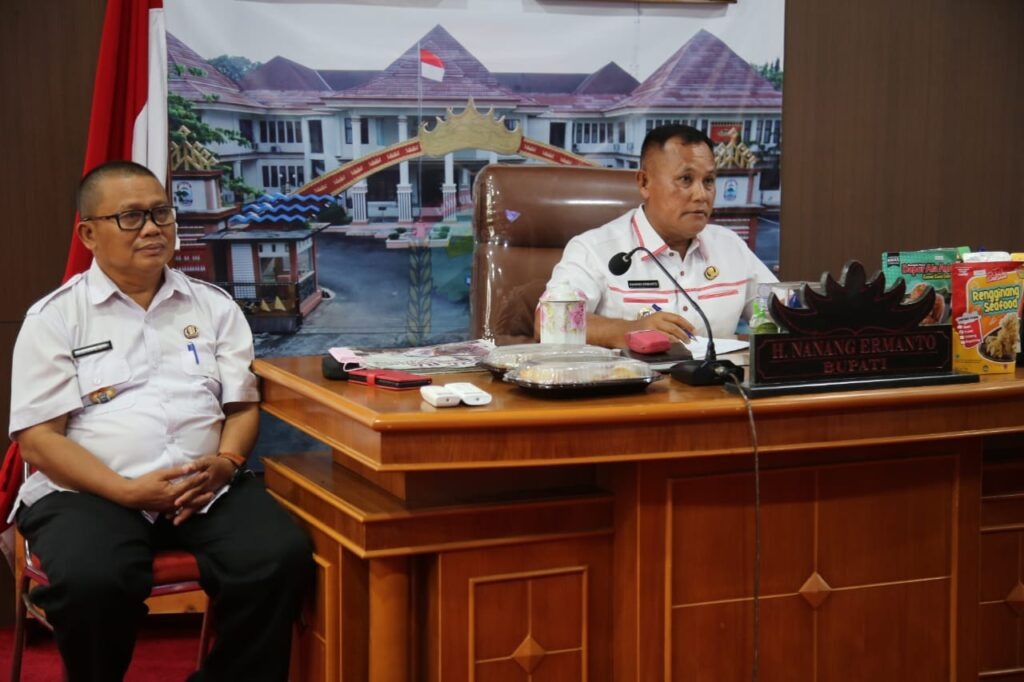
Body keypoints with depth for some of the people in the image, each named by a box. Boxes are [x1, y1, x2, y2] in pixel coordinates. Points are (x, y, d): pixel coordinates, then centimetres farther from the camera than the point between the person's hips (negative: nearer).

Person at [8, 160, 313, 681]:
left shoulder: (215, 306, 15)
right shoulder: (54, 318, 5)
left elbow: (242, 405, 13)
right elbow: (38, 438, -2)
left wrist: (224, 464, -10)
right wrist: (127, 490, -16)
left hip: (208, 488, 3)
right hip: (88, 492, -2)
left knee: (281, 556, -26)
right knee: (91, 581, -35)